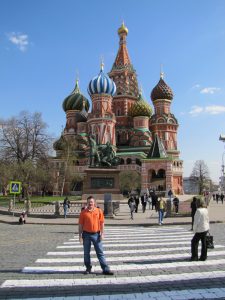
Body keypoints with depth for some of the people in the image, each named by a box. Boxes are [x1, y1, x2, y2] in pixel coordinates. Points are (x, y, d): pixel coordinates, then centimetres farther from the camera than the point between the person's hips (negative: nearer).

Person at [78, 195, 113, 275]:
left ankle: (105, 269, 7)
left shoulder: (99, 211, 0)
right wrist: (80, 236, -2)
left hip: (96, 234, 0)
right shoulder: (83, 212, -2)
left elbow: (102, 223, 3)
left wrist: (102, 234, -2)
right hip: (86, 234, 0)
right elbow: (80, 225, 1)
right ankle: (88, 268, 26)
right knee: (86, 253, 10)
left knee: (100, 252, 3)